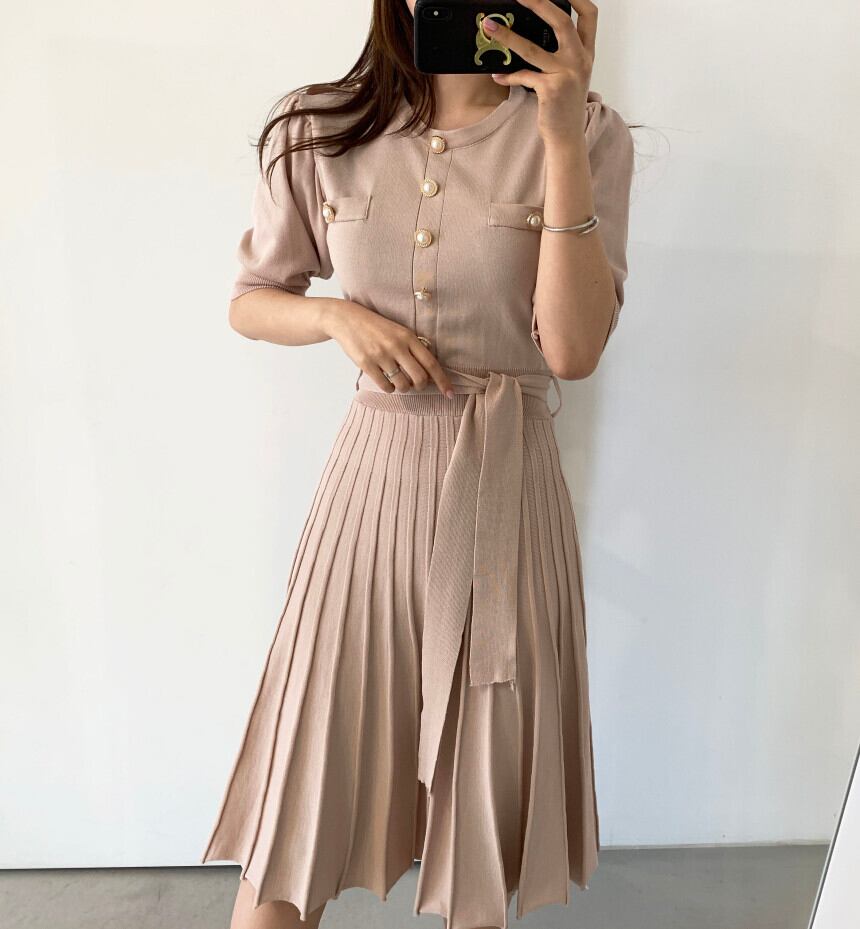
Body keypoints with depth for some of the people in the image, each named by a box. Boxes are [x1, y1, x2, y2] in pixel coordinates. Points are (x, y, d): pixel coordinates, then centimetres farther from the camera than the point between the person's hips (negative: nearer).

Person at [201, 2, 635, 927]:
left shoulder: (584, 133, -1)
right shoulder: (320, 131, 3)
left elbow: (573, 349, -12)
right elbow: (249, 301, 12)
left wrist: (563, 138, -17)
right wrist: (336, 314, -9)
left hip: (507, 481, 0)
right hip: (374, 475, 1)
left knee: (486, 784, 16)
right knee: (300, 799, 8)